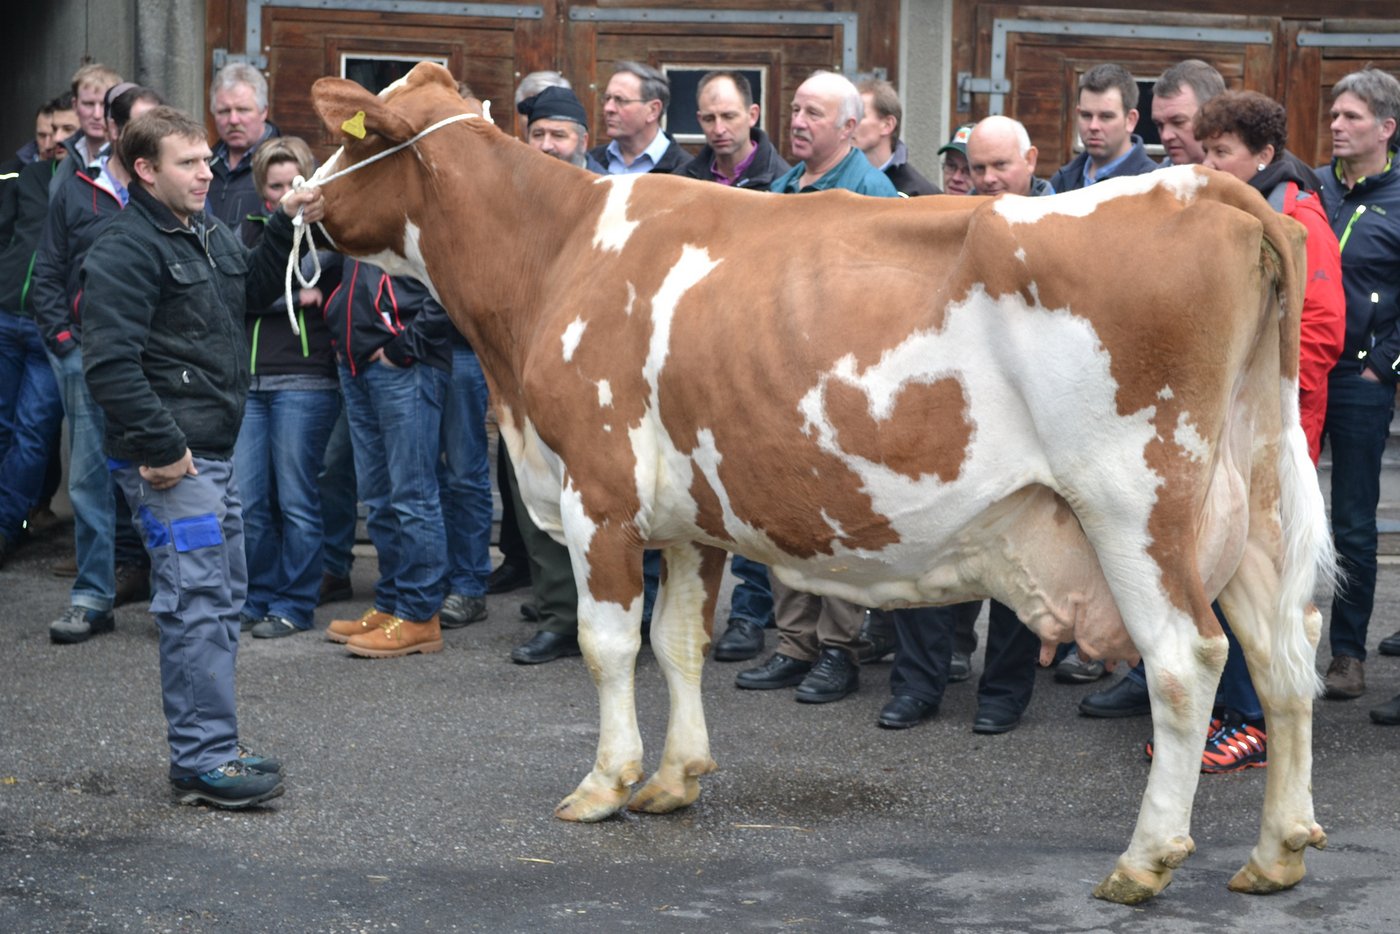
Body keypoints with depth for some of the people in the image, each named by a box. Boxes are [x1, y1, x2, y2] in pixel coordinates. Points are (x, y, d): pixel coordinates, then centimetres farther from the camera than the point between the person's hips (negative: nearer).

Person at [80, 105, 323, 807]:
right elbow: (110, 363, -20)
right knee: (198, 601, -10)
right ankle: (204, 762, -6)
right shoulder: (125, 248, -14)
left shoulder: (209, 234, 15)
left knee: (223, 596, 14)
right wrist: (160, 447, -21)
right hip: (171, 459, -10)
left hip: (215, 452, 10)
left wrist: (286, 228, 17)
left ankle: (206, 749, 23)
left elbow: (250, 293, 31)